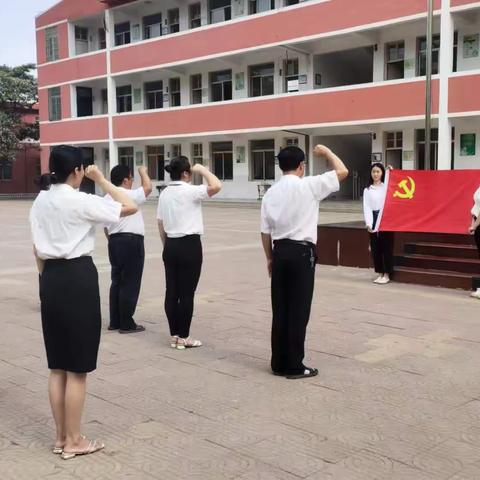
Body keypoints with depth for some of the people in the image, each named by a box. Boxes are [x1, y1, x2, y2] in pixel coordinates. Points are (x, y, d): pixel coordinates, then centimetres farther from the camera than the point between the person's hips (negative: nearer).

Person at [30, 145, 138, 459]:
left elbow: (38, 249, 12)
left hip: (51, 277, 8)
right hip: (78, 277, -7)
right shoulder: (81, 201, -14)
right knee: (77, 369, 3)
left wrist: (47, 278, 20)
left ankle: (61, 437, 25)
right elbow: (131, 207, -11)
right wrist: (101, 180, -3)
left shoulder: (40, 202, 8)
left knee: (58, 365, 14)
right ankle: (74, 441, 13)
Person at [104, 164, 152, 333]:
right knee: (130, 283, -2)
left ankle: (115, 321, 19)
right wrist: (143, 172, 7)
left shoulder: (107, 198, 13)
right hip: (131, 241, -9)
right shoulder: (129, 195, -13)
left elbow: (105, 226, 16)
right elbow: (148, 188, -9)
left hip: (115, 241, 9)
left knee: (117, 281, 14)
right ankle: (126, 324, 2)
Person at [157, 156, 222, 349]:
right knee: (187, 292, 0)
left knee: (172, 291, 9)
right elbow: (216, 186, -25)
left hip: (171, 246, 8)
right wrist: (202, 170, -10)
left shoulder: (164, 194, 10)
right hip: (189, 245, -7)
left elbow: (161, 226, 13)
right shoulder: (189, 191, -13)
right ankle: (183, 337, 6)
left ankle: (174, 335, 17)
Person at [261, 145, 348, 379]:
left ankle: (279, 362, 19)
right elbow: (342, 171, -4)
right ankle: (294, 366, 7)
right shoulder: (308, 186, -9)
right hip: (301, 252, -6)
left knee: (280, 309, 11)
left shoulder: (271, 193, 7)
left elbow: (265, 231, 8)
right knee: (298, 311, 1)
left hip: (280, 252, 6)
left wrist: (269, 258, 19)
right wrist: (326, 151, 12)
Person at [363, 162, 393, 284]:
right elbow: (367, 208, -1)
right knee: (375, 248, 5)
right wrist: (368, 224, -15)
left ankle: (387, 275, 9)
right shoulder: (367, 190, 8)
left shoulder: (387, 186, 7)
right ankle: (380, 273, 17)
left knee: (387, 247, 0)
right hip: (373, 219, 2)